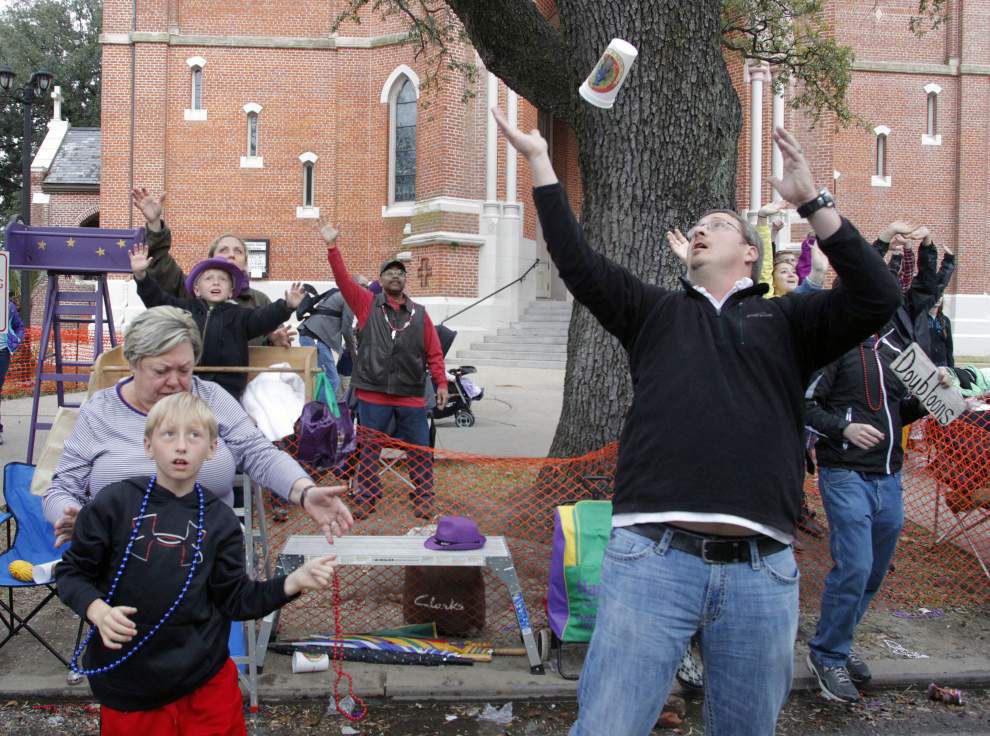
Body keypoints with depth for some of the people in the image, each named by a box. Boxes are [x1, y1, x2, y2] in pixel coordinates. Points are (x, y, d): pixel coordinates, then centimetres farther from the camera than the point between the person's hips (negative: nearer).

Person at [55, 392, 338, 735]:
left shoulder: (220, 520, -1)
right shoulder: (115, 503, -8)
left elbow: (235, 599, 0)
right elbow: (70, 571, 0)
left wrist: (294, 582, -13)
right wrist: (97, 610, -19)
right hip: (127, 682, -1)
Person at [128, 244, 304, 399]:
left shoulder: (239, 315, 8)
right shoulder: (184, 308, 15)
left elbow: (263, 317, -6)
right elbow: (157, 299, 10)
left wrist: (287, 306, -24)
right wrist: (141, 275, -5)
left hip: (225, 387, -2)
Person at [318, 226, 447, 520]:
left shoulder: (419, 314, 8)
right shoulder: (367, 304, 5)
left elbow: (434, 352, 7)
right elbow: (343, 279, -7)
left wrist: (441, 383, -2)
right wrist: (332, 247, -16)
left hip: (412, 396, 1)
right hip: (372, 393, -1)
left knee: (420, 450, 6)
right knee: (368, 449, 8)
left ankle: (424, 499, 19)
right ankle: (366, 499, 21)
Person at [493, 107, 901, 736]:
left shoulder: (785, 320, 16)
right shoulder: (657, 311, 19)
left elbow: (877, 300, 1)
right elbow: (577, 262, 10)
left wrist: (812, 202, -4)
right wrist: (540, 160, 9)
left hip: (763, 569, 1)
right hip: (651, 557, 0)